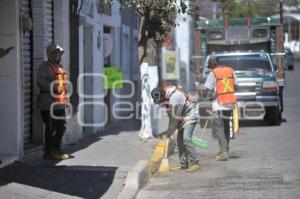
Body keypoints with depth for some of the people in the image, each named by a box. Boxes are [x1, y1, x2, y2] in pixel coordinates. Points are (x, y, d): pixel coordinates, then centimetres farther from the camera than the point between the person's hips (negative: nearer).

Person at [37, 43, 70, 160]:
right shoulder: (45, 66, -8)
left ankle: (56, 150, 26)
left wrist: (65, 98, 19)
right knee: (51, 128, -6)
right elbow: (41, 82, -21)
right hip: (49, 103, -9)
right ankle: (49, 152, 0)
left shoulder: (60, 67, 20)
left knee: (61, 127, 14)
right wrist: (54, 88, -27)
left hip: (60, 103, 9)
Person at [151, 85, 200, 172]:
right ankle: (183, 164, 12)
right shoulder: (166, 96, -3)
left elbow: (175, 118, -24)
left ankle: (195, 163, -15)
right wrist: (169, 130, 4)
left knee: (186, 139, -19)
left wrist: (169, 132, -13)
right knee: (180, 139, 7)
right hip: (183, 117, 10)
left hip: (190, 116, -10)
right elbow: (171, 115, 6)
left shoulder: (174, 98, -31)